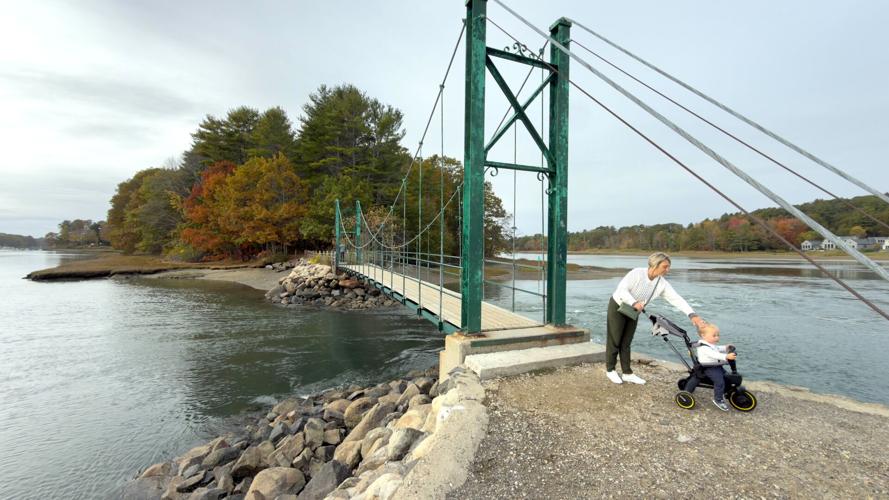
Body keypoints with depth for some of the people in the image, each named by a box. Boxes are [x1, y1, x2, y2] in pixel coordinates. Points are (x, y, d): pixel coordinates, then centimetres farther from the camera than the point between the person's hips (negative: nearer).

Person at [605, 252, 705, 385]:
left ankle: (627, 373, 20)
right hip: (618, 307, -5)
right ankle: (610, 370, 16)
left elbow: (677, 299, -16)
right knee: (614, 340, 2)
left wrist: (692, 314, -29)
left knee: (626, 342, 10)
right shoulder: (637, 273, -25)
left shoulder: (662, 284, -9)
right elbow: (622, 289, -30)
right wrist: (634, 303, -43)